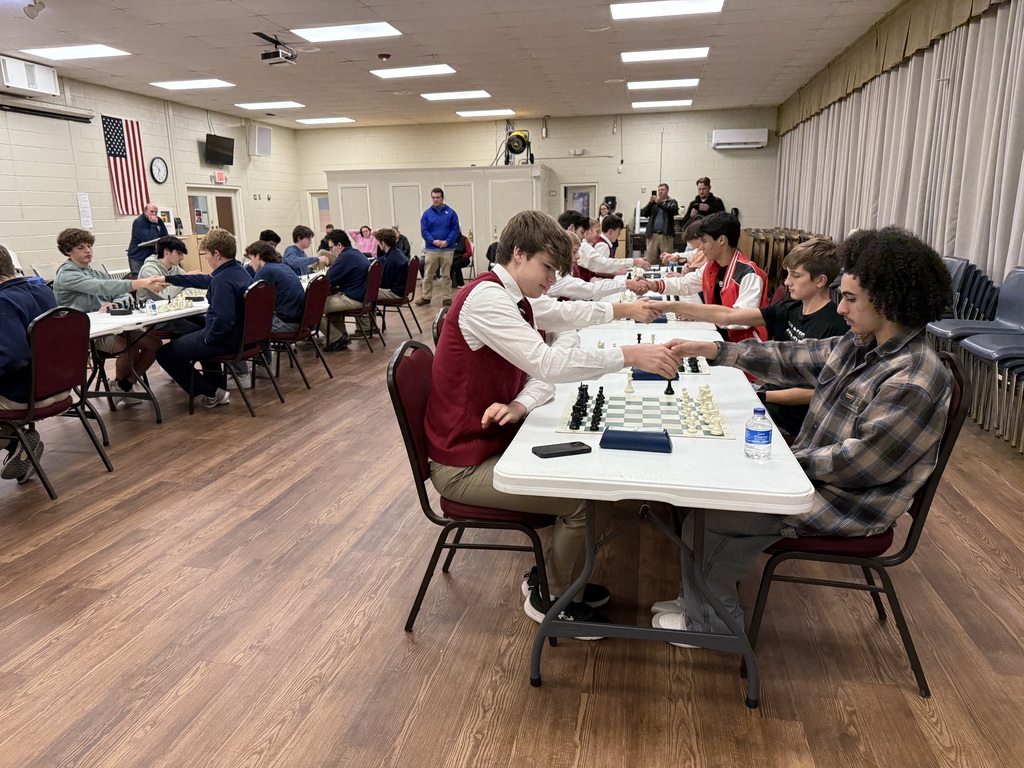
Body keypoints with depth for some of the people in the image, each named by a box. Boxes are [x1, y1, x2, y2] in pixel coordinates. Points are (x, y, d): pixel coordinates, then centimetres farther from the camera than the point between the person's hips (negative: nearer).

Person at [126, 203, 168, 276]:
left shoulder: (159, 221, 6)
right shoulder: (138, 222, -13)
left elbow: (166, 237, 7)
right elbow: (150, 239, -23)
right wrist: (154, 224, -20)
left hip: (152, 255, 5)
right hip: (137, 257, -5)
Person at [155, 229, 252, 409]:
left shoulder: (222, 280, -25)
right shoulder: (238, 270, 5)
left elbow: (223, 321, -34)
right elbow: (205, 281, 20)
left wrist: (208, 338, -15)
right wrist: (168, 279, 27)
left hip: (226, 340, -10)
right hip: (241, 335, 10)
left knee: (164, 353, 5)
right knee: (196, 331, 41)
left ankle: (212, 393, 6)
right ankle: (219, 387, 35)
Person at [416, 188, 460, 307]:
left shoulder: (451, 213, 2)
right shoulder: (427, 213, 5)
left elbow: (455, 229, -2)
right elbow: (423, 230, 1)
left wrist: (447, 241, -15)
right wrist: (433, 241, -14)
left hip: (447, 249, -1)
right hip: (431, 249, 1)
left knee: (446, 275, 5)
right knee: (428, 275, 5)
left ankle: (447, 298, 11)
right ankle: (425, 297, 15)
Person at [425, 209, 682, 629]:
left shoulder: (514, 300, 9)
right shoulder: (485, 297, -23)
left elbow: (541, 371, 3)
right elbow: (548, 363, -32)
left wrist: (520, 405, -17)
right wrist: (630, 355, -31)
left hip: (492, 441, 9)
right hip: (464, 464, -9)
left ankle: (555, 573, 26)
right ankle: (551, 598, 13)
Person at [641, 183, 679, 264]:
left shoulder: (672, 202, 11)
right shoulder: (653, 202, 19)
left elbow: (672, 210, -10)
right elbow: (644, 213, 7)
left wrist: (659, 203, -19)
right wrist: (650, 202, -8)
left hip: (666, 235, -2)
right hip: (652, 235, 3)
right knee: (650, 261, -2)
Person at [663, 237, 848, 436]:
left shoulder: (833, 327, -18)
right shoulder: (790, 310, 5)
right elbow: (728, 316, -1)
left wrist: (761, 396, -19)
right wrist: (670, 306, -7)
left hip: (788, 421, -7)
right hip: (768, 398, 7)